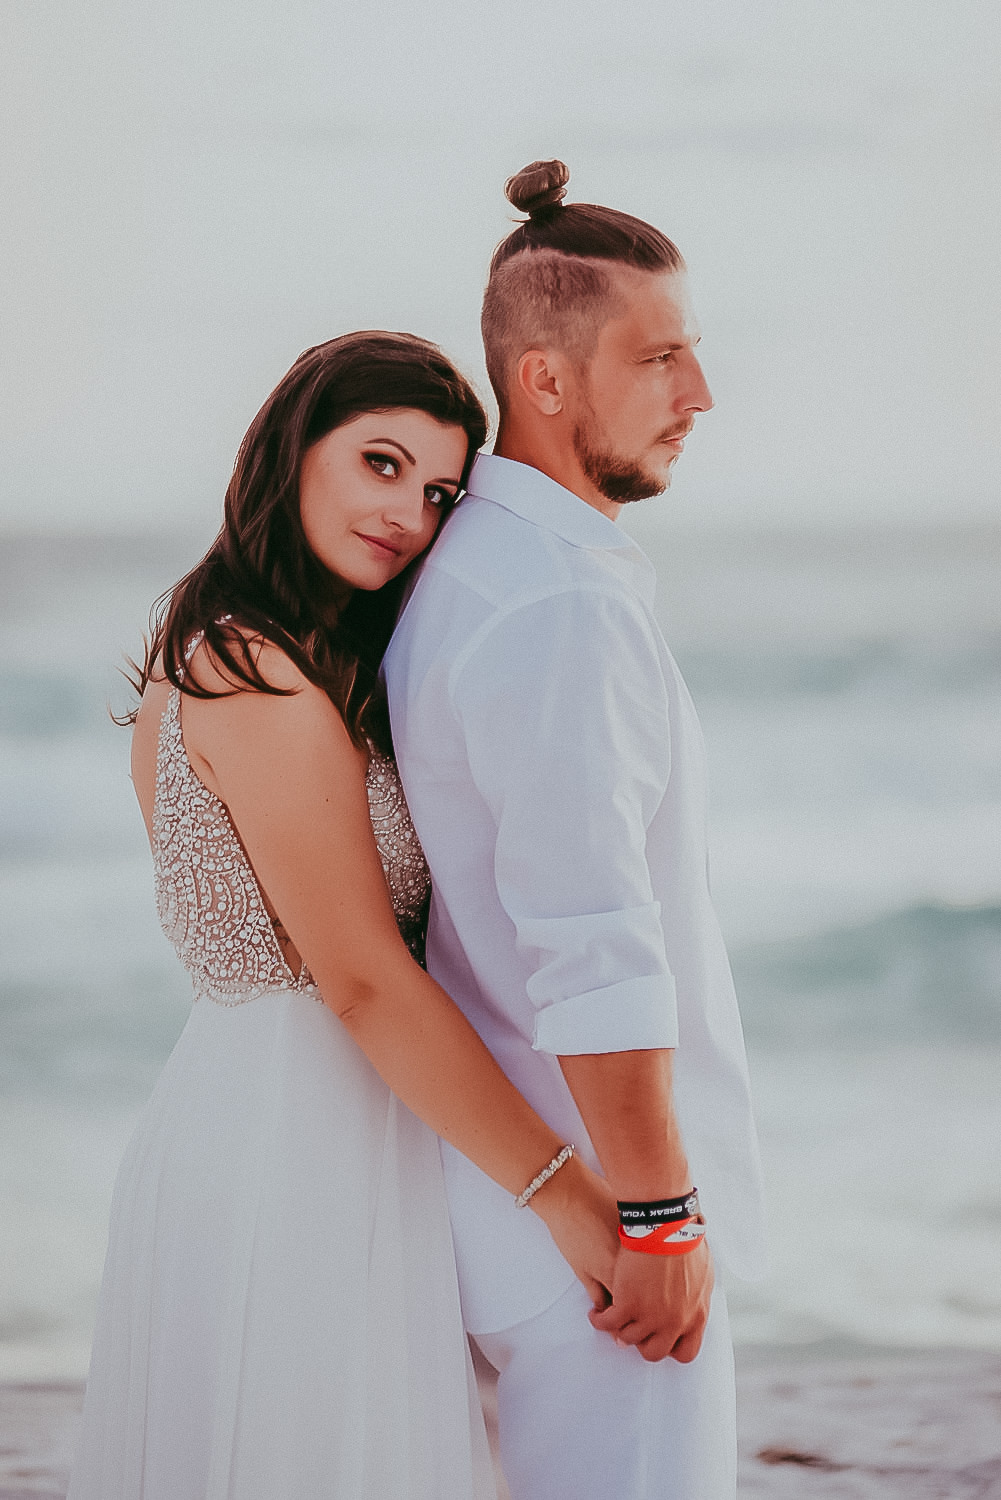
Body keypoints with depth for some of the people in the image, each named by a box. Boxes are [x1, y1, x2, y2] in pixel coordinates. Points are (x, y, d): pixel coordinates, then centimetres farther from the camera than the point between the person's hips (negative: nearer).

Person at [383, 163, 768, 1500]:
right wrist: (662, 1215, -21)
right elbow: (595, 951, -26)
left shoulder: (469, 568, 11)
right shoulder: (560, 611, -21)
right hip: (595, 1202, -10)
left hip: (541, 1182, 10)